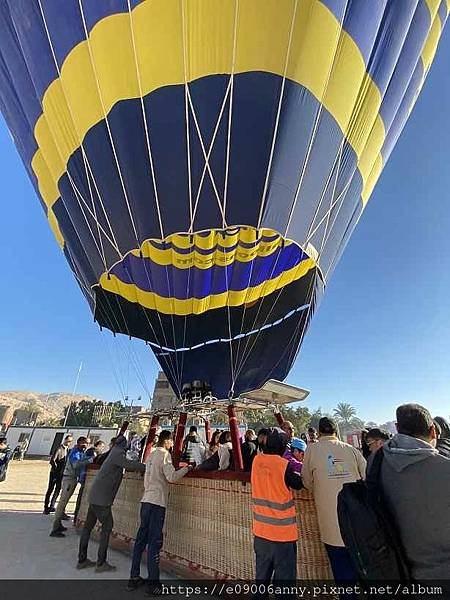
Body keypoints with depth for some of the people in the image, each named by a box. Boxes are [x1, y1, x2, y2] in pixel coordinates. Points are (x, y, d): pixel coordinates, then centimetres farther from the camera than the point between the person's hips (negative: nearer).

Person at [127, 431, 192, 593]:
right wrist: (187, 468, -13)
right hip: (157, 502, -8)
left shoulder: (151, 455, 13)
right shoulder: (164, 454, -13)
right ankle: (153, 582, 8)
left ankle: (134, 577, 25)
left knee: (141, 538, 15)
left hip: (146, 500, 8)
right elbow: (172, 477, -22)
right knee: (155, 541, 0)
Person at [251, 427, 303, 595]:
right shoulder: (284, 465, -22)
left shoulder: (257, 460, -6)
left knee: (262, 574, 21)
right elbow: (298, 483, -8)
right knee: (284, 575, 11)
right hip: (282, 532, -5)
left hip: (260, 531, 5)